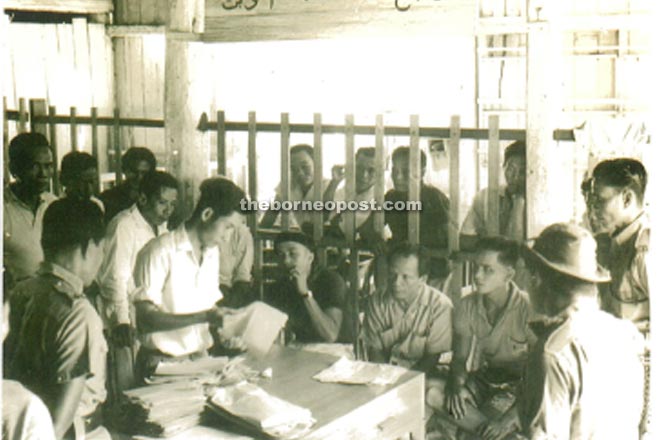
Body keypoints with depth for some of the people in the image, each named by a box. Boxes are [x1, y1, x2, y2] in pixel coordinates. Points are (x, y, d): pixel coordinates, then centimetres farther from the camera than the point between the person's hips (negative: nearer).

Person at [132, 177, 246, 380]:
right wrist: (204, 317, -22)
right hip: (163, 362, -6)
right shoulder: (161, 251, -12)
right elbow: (146, 318, -17)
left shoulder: (212, 252, 15)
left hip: (200, 357, 6)